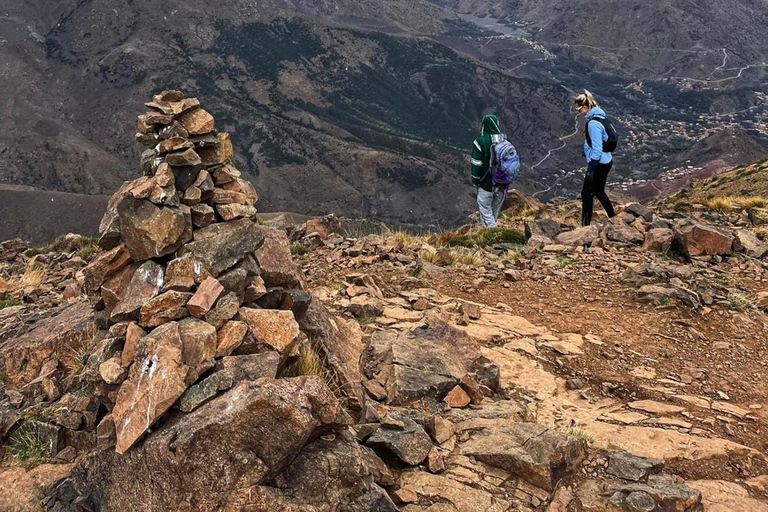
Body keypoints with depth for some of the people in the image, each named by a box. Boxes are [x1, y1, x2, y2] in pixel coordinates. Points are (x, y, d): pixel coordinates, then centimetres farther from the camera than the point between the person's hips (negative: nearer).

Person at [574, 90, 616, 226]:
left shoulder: (593, 123, -22)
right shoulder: (598, 117, 9)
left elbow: (596, 148, -24)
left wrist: (591, 168, -21)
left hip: (599, 164, -10)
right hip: (606, 161, 10)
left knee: (587, 193, -1)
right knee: (599, 191, 22)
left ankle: (586, 225, 3)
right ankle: (613, 219, 31)